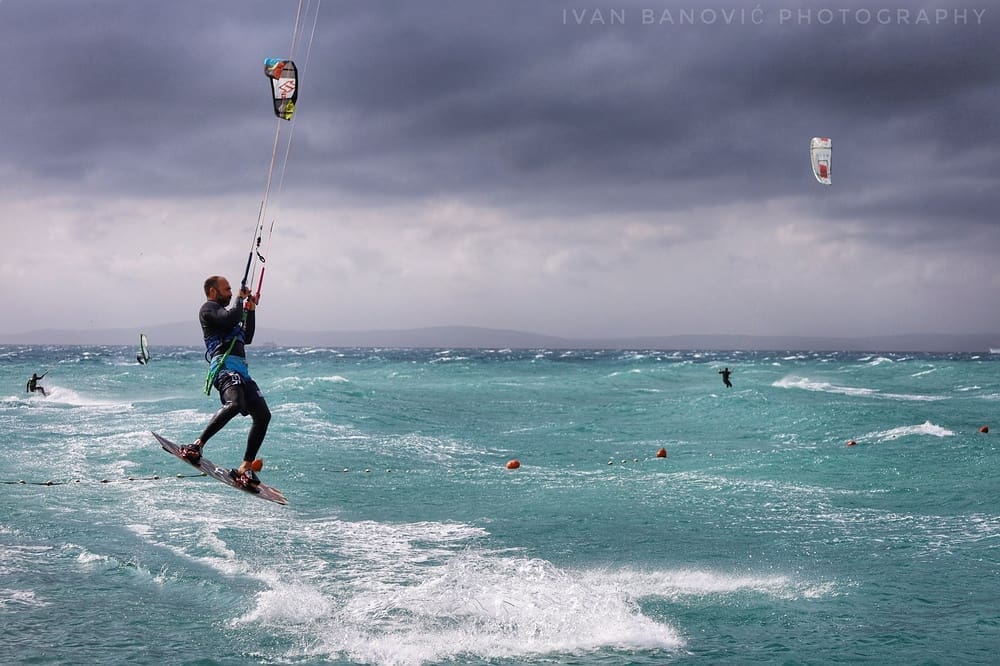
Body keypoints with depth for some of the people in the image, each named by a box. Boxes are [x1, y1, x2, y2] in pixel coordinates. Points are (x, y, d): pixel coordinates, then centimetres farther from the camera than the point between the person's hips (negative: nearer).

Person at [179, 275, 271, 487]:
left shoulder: (223, 311, 34)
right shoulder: (208, 308, 6)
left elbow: (247, 338, 38)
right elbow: (231, 319, -14)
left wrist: (250, 310, 31)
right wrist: (241, 299, 4)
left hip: (241, 370, 9)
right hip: (225, 367, -9)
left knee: (263, 415, -3)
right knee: (235, 404, -36)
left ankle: (245, 468, -4)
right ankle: (197, 446, -36)